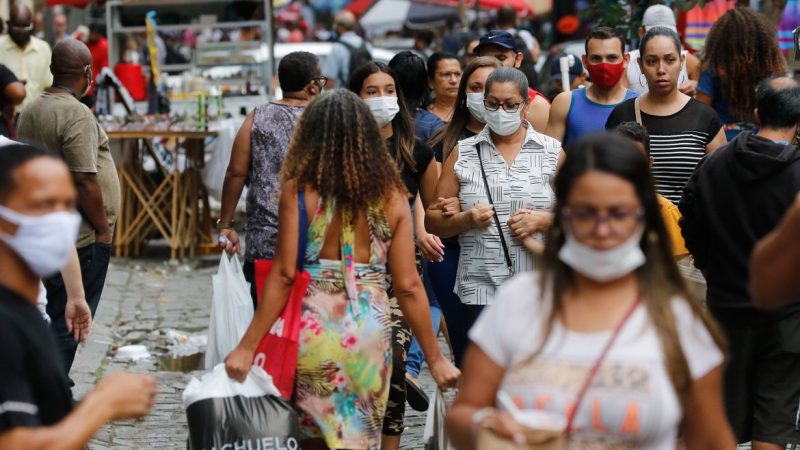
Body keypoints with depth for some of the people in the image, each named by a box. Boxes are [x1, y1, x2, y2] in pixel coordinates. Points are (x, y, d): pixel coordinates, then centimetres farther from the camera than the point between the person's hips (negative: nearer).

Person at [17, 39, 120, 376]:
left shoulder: (31, 111, 11)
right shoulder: (77, 114, -17)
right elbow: (83, 180, -21)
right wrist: (103, 228, -11)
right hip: (80, 236, -9)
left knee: (59, 315, 18)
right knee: (70, 322, -4)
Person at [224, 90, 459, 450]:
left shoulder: (300, 189, -6)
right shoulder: (392, 195, 1)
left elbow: (283, 276, -9)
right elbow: (407, 286, 0)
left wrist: (247, 347, -5)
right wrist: (434, 358, 8)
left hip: (313, 329, -2)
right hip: (370, 331, 2)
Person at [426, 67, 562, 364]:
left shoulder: (551, 151, 9)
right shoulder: (462, 154, 10)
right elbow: (433, 221, 10)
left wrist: (543, 219, -11)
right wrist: (466, 219, -10)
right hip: (479, 291, 0)